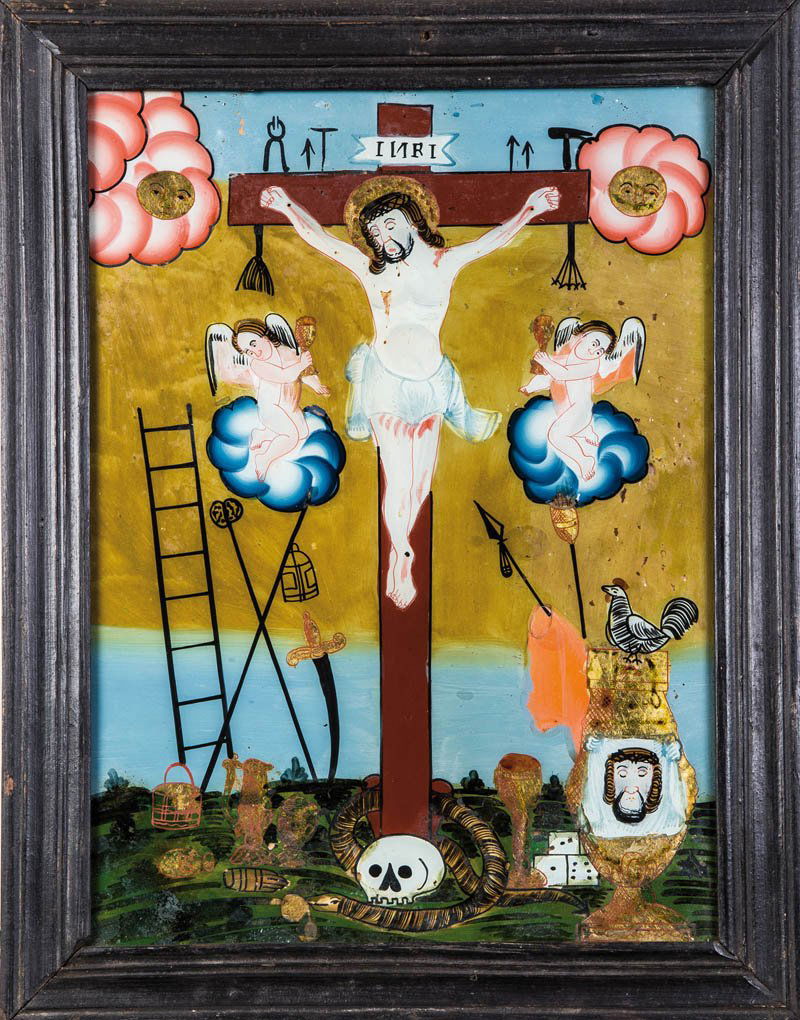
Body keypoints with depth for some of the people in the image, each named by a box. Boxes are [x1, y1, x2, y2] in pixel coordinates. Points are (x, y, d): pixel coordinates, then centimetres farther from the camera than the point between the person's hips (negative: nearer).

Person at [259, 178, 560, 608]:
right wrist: (288, 207, -10)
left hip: (429, 386, 2)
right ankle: (400, 557, 20)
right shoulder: (369, 268, 2)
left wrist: (529, 210, -14)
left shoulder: (443, 264, 3)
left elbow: (494, 239, -3)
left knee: (421, 479, 7)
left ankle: (400, 549, 31)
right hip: (385, 383, -1)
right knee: (397, 479, -2)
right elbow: (318, 237, 0)